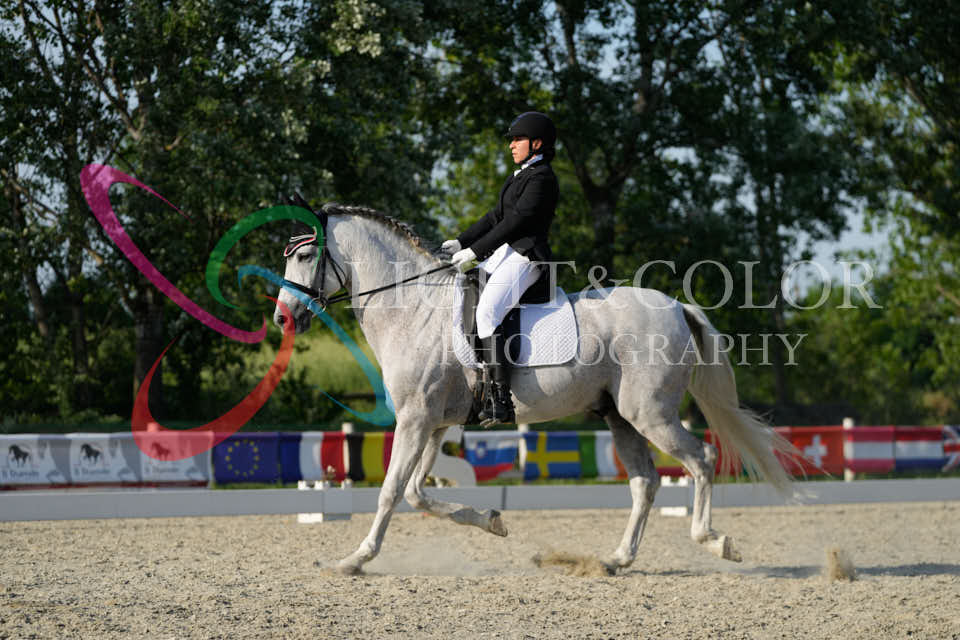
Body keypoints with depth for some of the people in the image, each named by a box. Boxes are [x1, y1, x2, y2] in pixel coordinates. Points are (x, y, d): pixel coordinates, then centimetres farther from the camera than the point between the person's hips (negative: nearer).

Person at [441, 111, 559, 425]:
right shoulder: (521, 176, 21)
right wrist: (461, 242, 12)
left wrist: (475, 251, -19)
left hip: (525, 257, -11)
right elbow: (496, 216, 22)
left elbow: (515, 222, -18)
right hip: (503, 254, 11)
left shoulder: (541, 178, -11)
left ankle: (499, 400, -33)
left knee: (487, 313, -28)